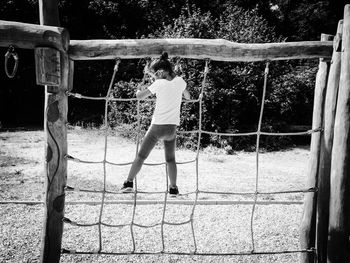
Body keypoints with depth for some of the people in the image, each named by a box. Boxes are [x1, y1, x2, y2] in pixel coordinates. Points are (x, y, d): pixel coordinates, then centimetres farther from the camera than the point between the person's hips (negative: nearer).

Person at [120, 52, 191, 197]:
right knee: (171, 159, 15)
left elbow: (140, 96, -5)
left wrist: (139, 90, 16)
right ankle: (173, 188, 12)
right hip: (172, 127, 4)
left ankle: (129, 182, 8)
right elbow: (188, 97, 18)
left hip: (157, 126, -3)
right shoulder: (180, 81, 1)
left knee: (141, 156, 7)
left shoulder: (159, 84, -9)